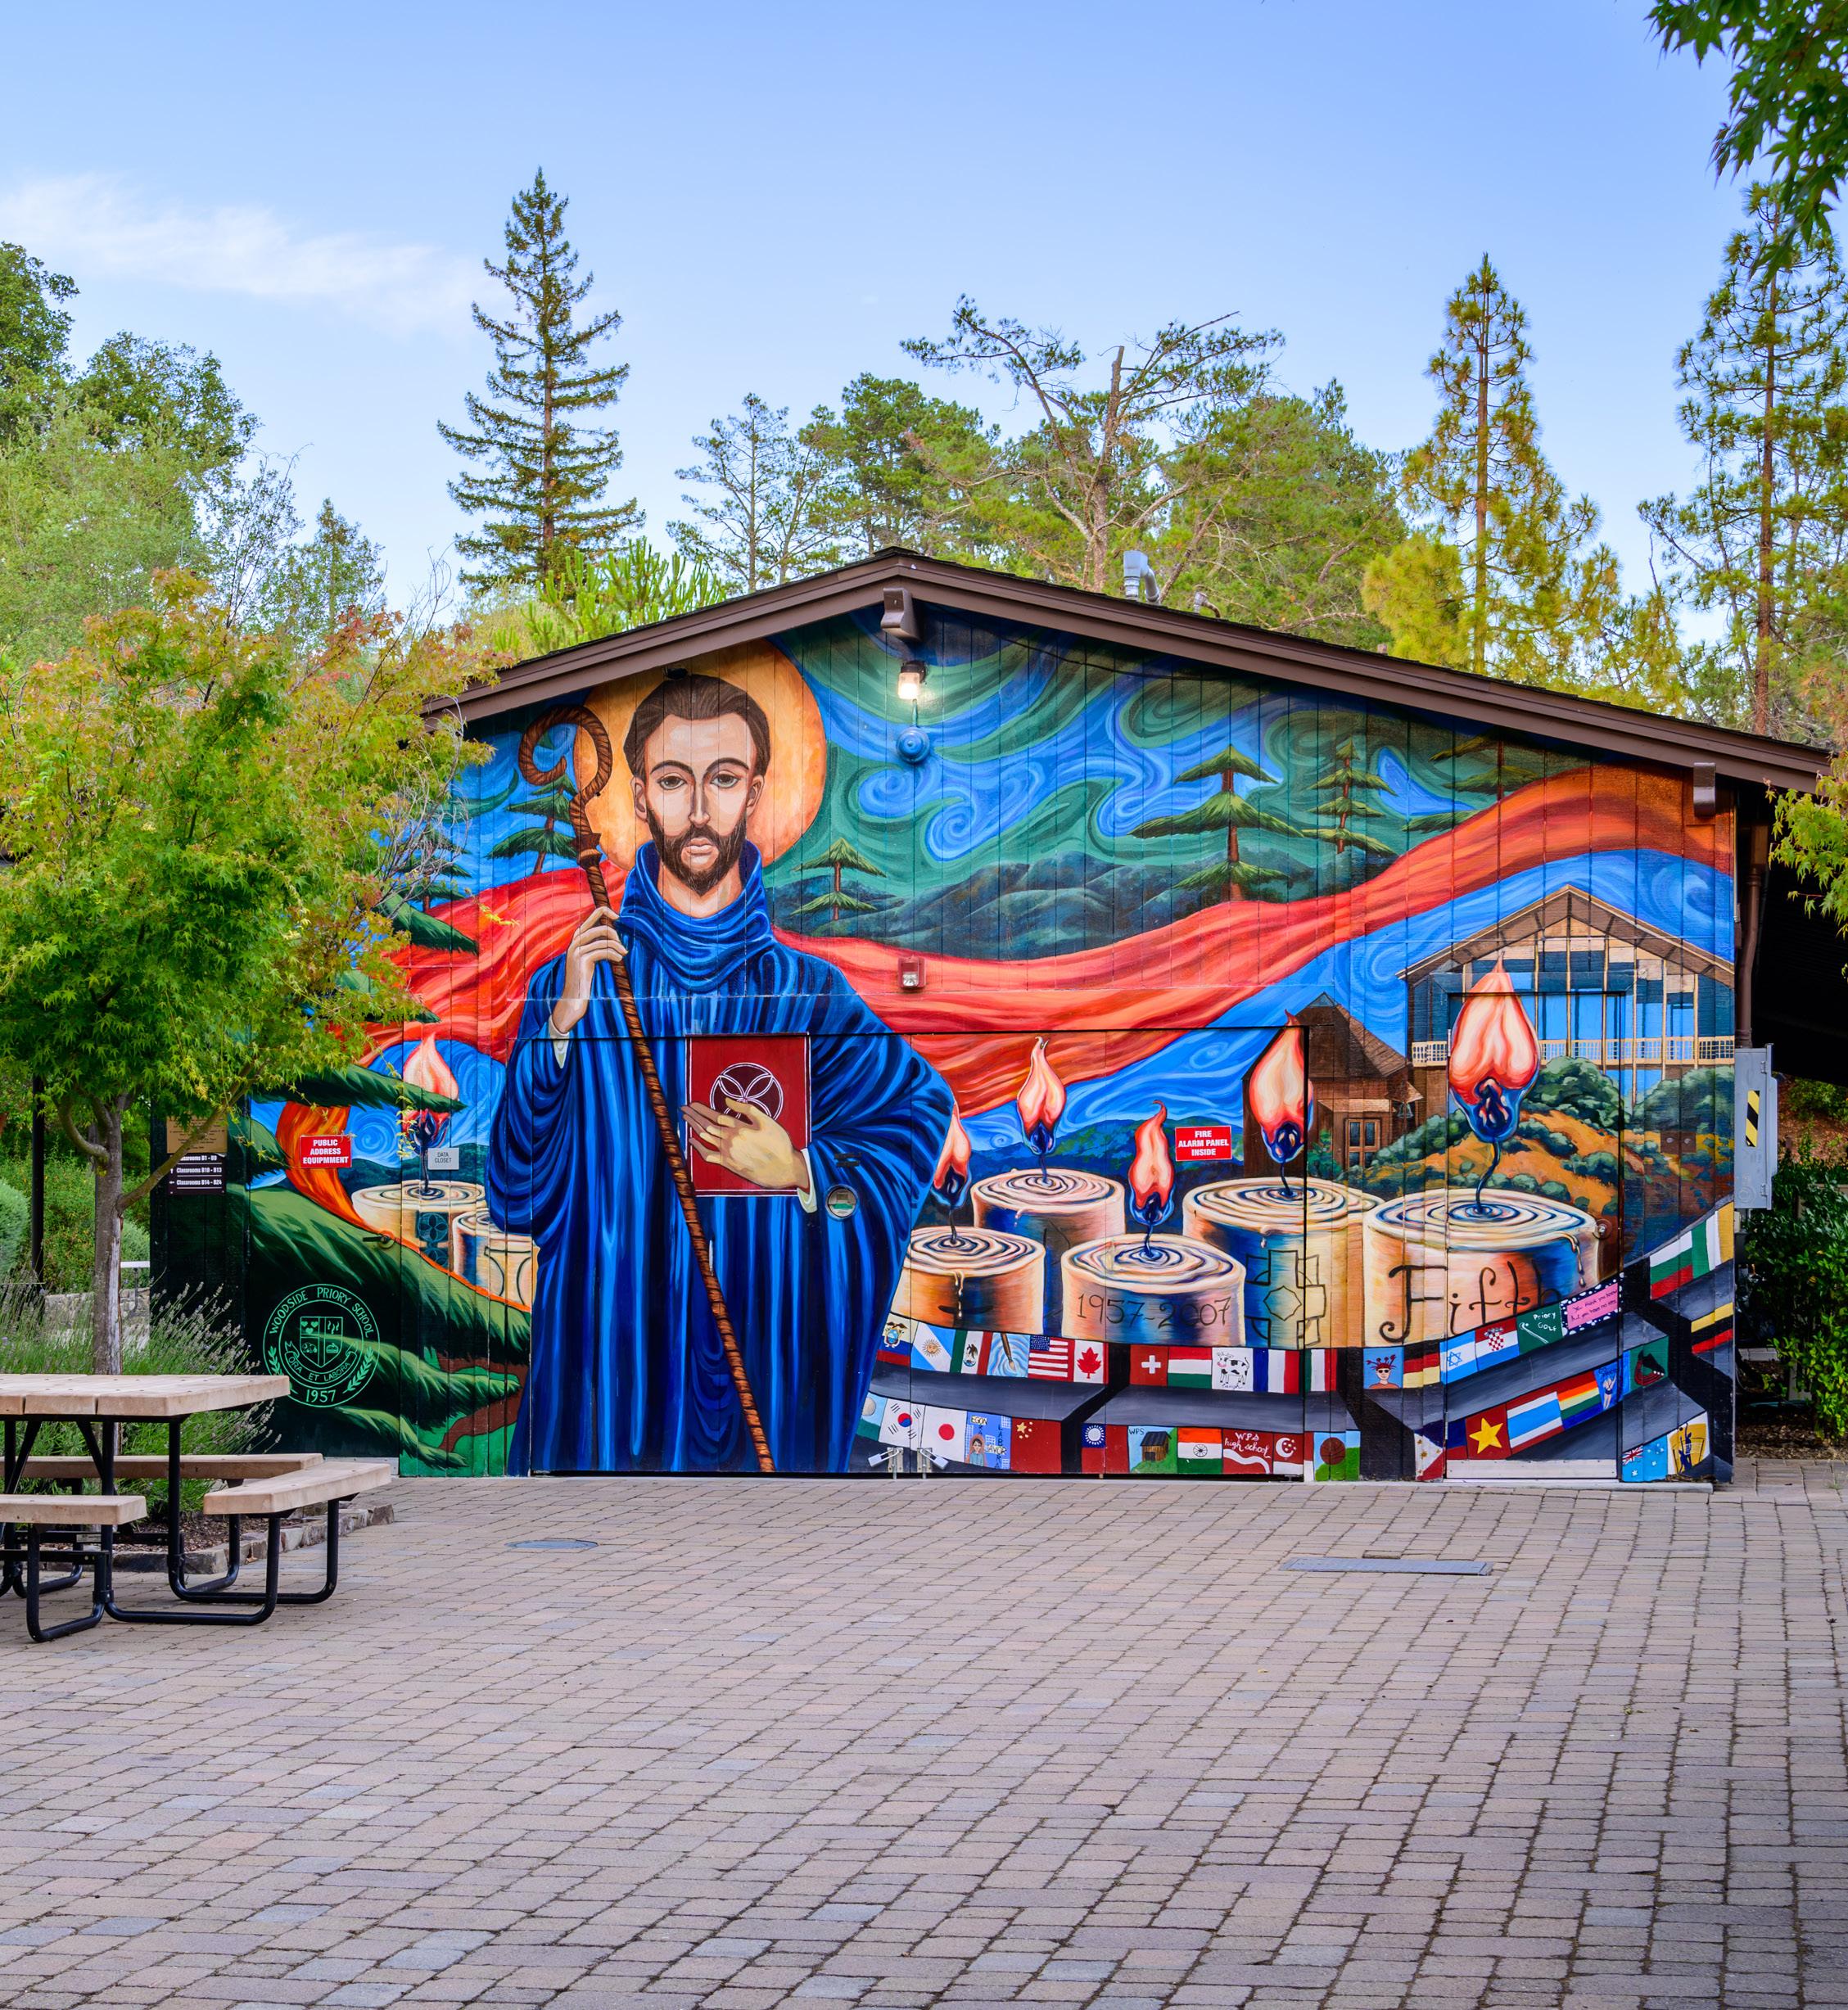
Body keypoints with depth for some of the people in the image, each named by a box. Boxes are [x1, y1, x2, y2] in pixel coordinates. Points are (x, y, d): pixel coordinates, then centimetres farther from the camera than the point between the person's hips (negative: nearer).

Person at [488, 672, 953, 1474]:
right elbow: (515, 1197, -7)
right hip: (606, 1365, 0)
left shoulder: (807, 995, -1)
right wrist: (564, 1023, -19)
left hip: (767, 1372, 0)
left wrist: (801, 1172, -8)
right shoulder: (572, 985, -1)